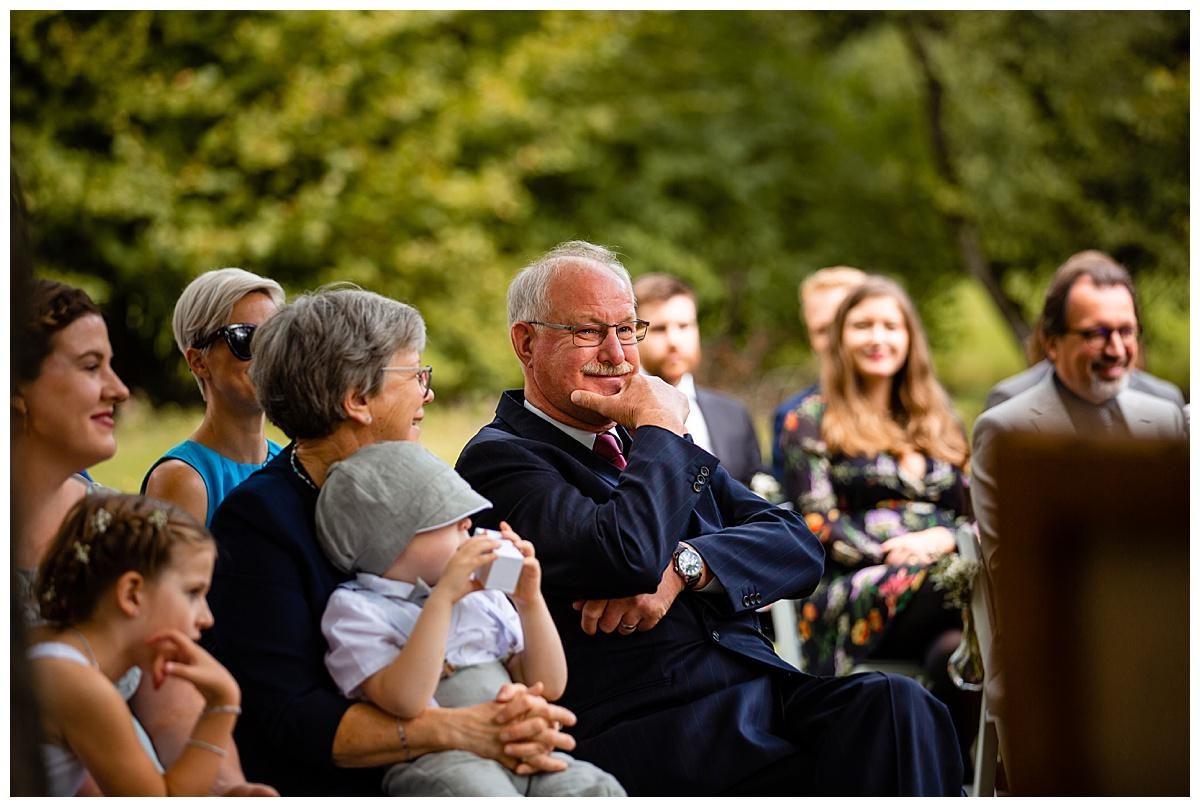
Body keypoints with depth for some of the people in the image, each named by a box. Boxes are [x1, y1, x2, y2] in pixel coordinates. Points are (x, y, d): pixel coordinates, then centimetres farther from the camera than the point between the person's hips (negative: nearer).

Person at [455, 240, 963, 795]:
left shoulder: (648, 441, 23)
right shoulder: (498, 459, 1)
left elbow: (798, 547, 11)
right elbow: (628, 556, -18)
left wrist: (681, 569, -8)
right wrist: (660, 429, -1)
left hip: (761, 684, 7)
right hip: (643, 724, -7)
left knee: (893, 703, -25)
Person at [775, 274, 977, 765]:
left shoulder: (940, 423, 27)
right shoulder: (810, 421, 14)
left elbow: (978, 513, 19)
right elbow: (818, 526, 2)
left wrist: (946, 538, -4)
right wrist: (894, 557, -13)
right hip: (854, 594, -4)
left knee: (956, 651, -38)